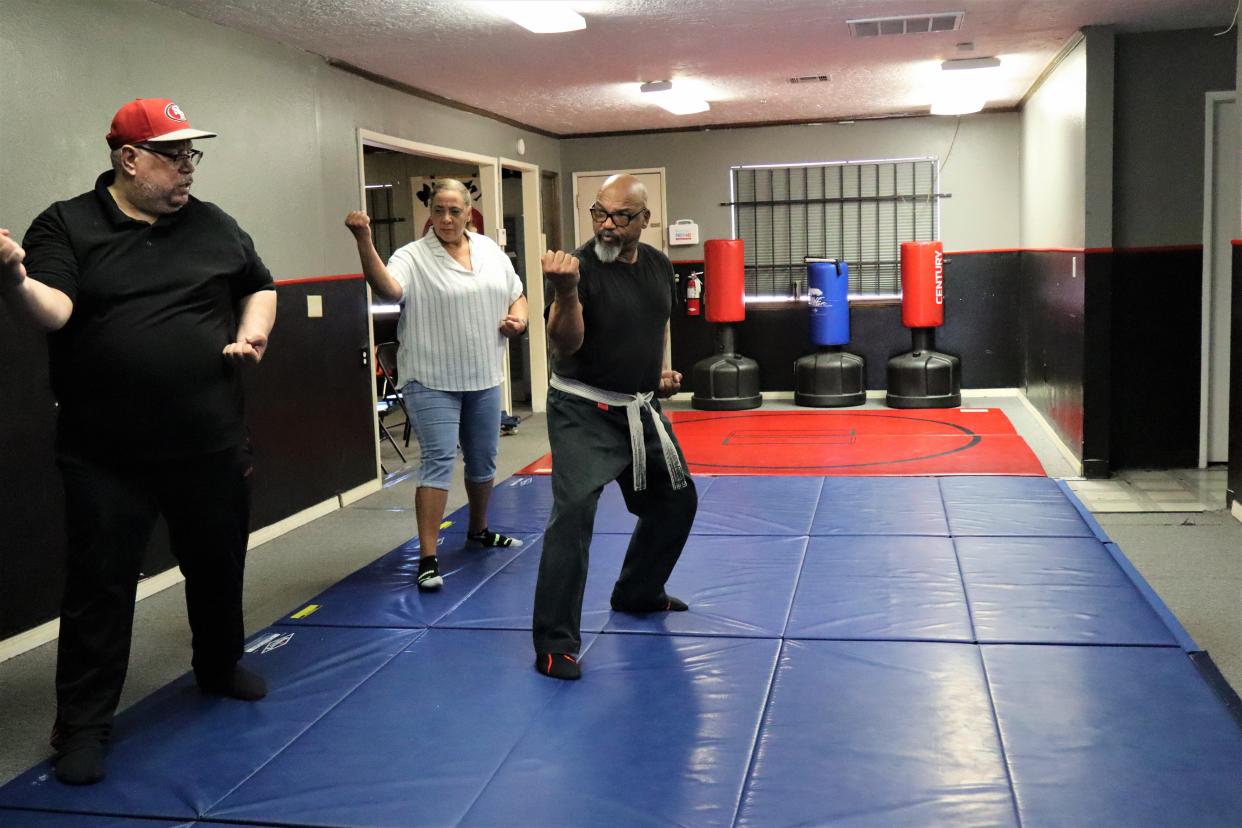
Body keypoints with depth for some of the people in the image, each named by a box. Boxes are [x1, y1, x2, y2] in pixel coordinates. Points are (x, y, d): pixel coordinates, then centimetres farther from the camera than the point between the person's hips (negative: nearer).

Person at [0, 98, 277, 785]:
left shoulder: (214, 226, 7)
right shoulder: (67, 225, -4)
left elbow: (259, 287, 19)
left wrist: (253, 331, -1)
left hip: (212, 445, 4)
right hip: (105, 458, -3)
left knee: (218, 565, 17)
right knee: (98, 587, 3)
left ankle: (219, 667, 41)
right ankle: (83, 724, 16)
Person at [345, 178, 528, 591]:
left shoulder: (490, 249, 8)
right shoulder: (413, 256, -9)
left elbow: (516, 294, 19)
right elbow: (386, 287, -30)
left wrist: (519, 318, -2)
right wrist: (364, 241, -44)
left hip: (483, 377, 6)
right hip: (432, 380, -5)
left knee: (483, 460, 17)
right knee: (438, 460, -11)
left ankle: (478, 528, 39)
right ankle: (428, 557, -9)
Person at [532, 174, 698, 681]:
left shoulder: (658, 267, 2)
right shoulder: (581, 266, -18)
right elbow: (565, 345, -29)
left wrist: (661, 371, 7)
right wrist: (567, 291, -44)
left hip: (640, 409, 7)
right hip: (583, 411, -7)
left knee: (675, 501, 19)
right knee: (573, 512, -20)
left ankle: (638, 592, 40)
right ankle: (555, 642, -11)